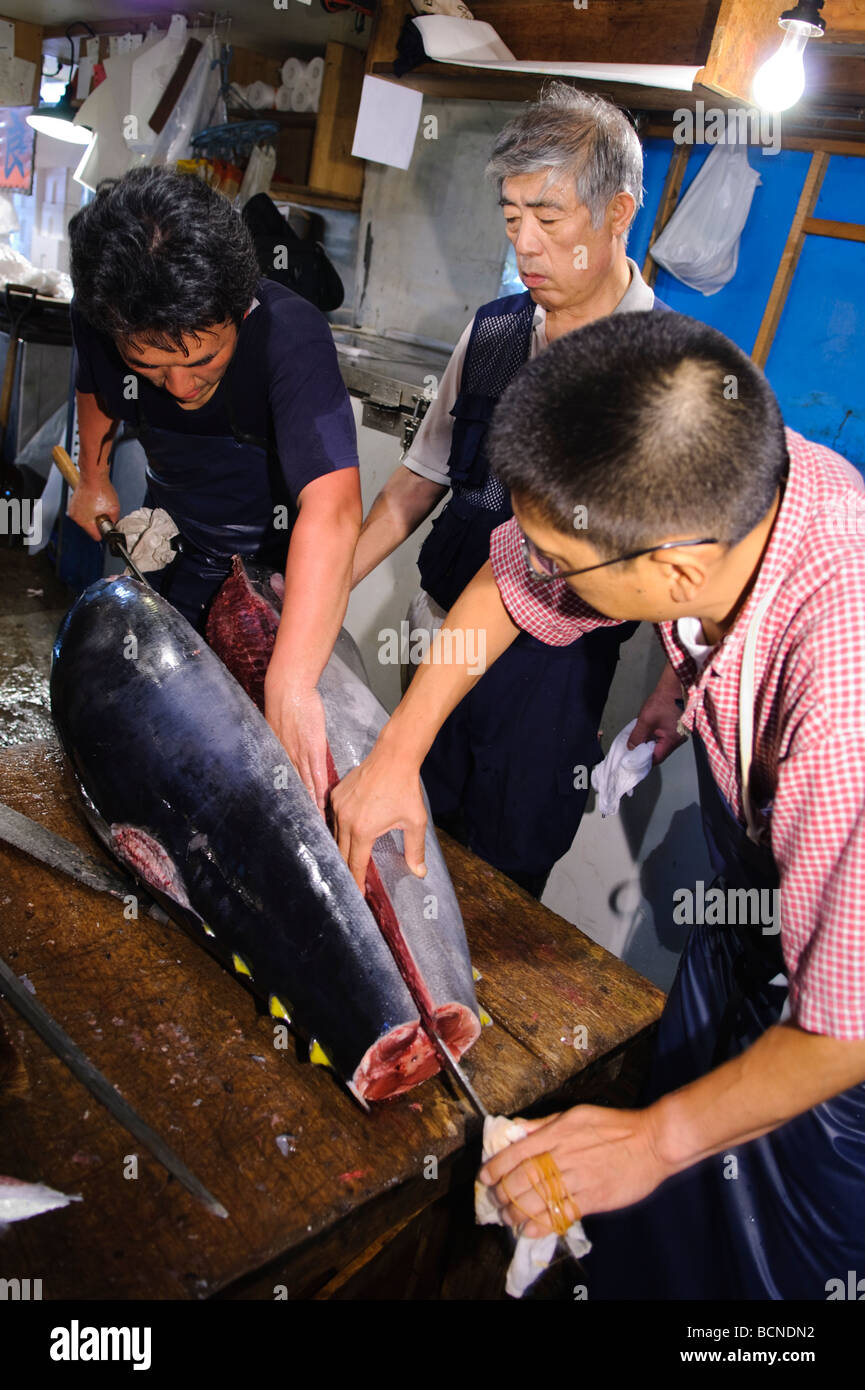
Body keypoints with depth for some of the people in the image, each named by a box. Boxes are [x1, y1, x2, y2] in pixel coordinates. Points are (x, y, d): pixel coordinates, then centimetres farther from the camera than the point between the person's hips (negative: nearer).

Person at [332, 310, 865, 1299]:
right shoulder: (713, 481, -25)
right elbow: (507, 581, -6)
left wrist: (657, 1139, -18)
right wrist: (398, 750, -4)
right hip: (745, 885, 6)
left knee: (766, 1257, 15)